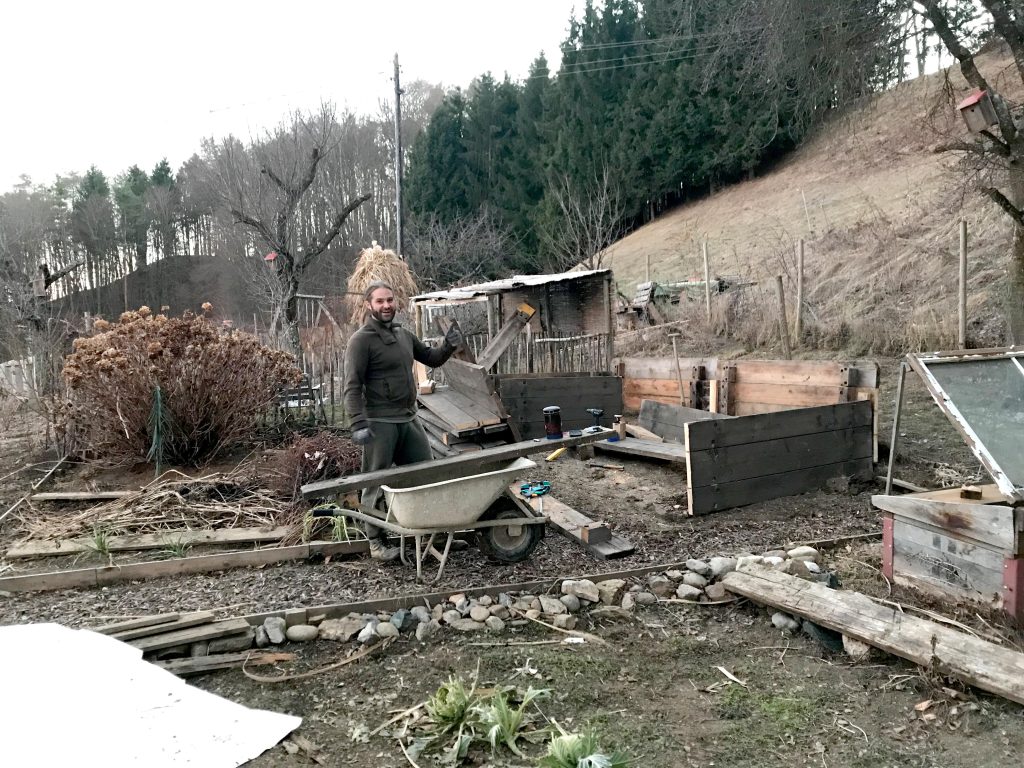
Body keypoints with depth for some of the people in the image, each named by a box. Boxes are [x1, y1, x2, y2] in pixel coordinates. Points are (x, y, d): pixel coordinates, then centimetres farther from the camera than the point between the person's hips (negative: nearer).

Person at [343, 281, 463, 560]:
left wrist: (449, 346, 3)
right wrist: (358, 424, -22)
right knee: (377, 484, 2)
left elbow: (432, 358, 23)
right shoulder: (361, 340, -9)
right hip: (379, 423, -7)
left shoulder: (404, 334, 14)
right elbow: (352, 386, -14)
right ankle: (377, 542, 13)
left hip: (409, 419, 8)